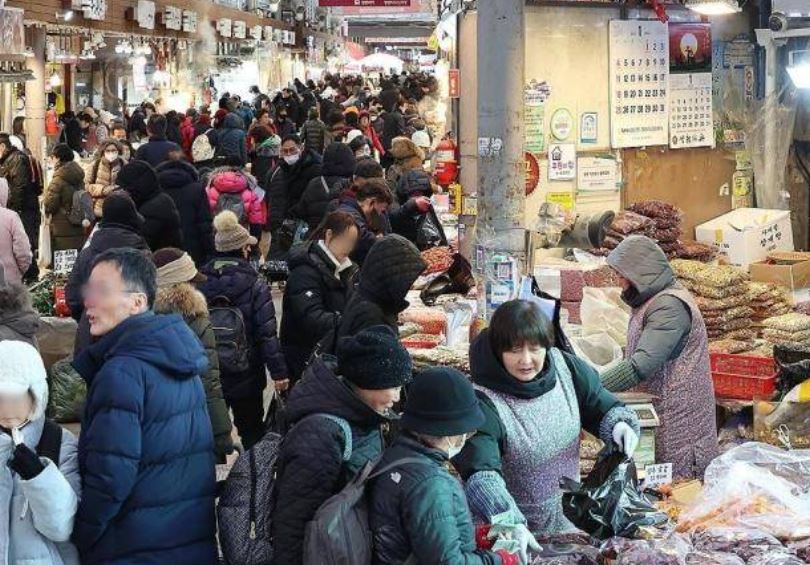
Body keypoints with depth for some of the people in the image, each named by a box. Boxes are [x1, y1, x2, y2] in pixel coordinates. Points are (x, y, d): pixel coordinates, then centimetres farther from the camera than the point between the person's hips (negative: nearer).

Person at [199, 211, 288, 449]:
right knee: (251, 431, 10)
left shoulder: (199, 281, -4)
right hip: (245, 374, -2)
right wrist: (278, 371, -9)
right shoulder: (254, 284, -13)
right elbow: (267, 331, -14)